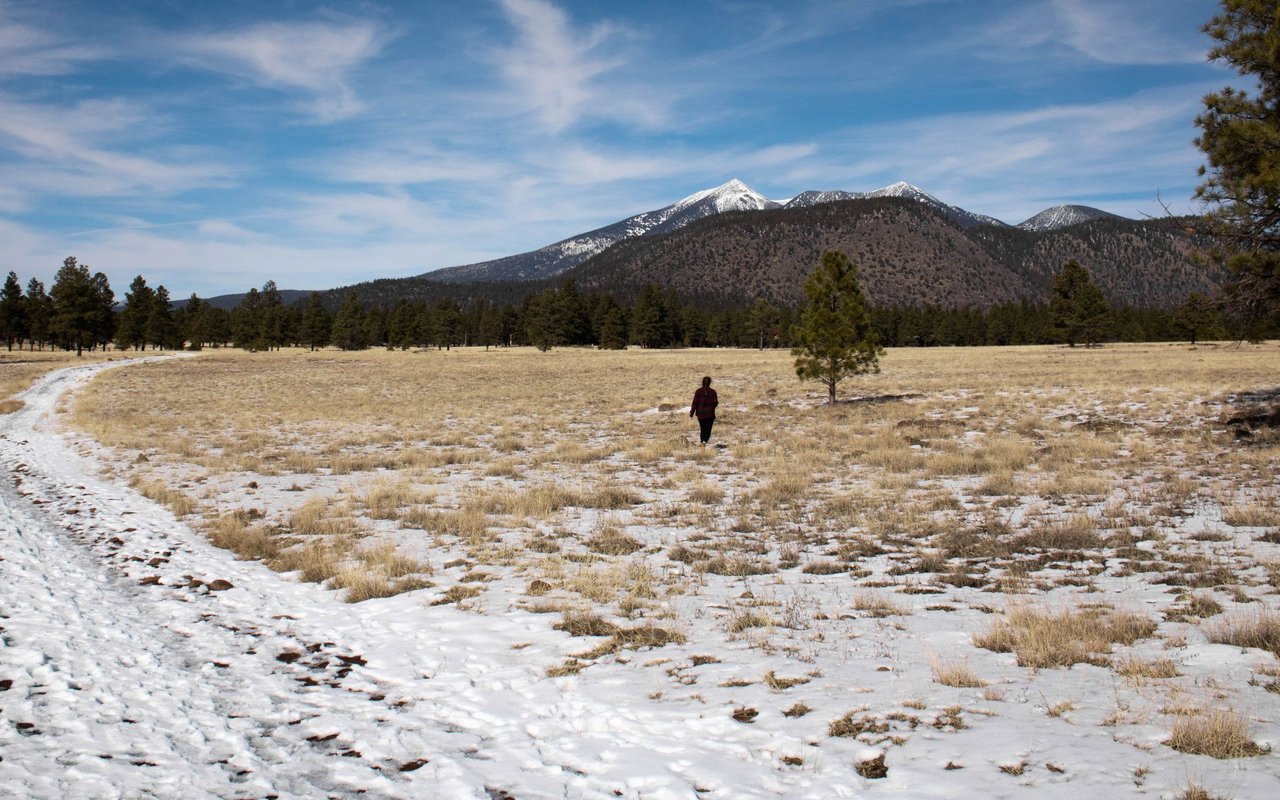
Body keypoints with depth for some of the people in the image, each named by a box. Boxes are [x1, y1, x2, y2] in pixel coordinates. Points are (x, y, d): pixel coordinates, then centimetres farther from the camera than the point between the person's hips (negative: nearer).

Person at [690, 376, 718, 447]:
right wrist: (717, 401, 16)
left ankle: (702, 443, 21)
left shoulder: (698, 391, -5)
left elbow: (695, 403, -6)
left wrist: (692, 413, 0)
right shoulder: (712, 392, -8)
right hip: (710, 414, -2)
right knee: (708, 429, 2)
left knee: (703, 429, 16)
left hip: (700, 414, 2)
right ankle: (704, 441, -23)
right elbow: (715, 403, -7)